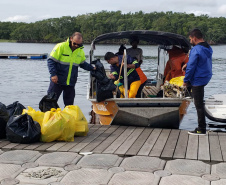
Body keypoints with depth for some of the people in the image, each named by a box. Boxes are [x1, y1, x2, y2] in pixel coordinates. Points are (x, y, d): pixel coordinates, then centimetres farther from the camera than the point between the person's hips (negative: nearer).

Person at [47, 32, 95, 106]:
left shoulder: (81, 51, 5)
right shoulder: (60, 47, -12)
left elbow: (83, 63, 21)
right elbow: (51, 61, -11)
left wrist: (92, 68, 6)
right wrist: (53, 74, -19)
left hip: (71, 83, 4)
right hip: (57, 80, -4)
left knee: (69, 104, 11)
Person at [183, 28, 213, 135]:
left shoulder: (196, 50, -23)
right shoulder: (208, 48, 6)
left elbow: (191, 67, -20)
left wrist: (186, 80, -8)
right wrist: (187, 64, 15)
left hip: (198, 81, -9)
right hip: (206, 77, 9)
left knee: (199, 105, -2)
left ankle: (201, 129, 5)